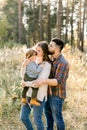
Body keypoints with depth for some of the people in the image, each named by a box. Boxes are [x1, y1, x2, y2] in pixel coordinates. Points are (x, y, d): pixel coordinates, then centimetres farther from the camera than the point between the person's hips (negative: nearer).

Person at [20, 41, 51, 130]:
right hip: (28, 93, 7)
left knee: (37, 120, 5)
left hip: (39, 96, -7)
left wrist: (26, 84, -12)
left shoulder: (46, 64, -13)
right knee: (23, 117, 16)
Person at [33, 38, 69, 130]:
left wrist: (44, 81, -44)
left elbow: (58, 81, -29)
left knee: (57, 117, 5)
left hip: (56, 95, -9)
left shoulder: (62, 62, -23)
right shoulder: (51, 59, 6)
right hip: (48, 92, 9)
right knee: (48, 113, 24)